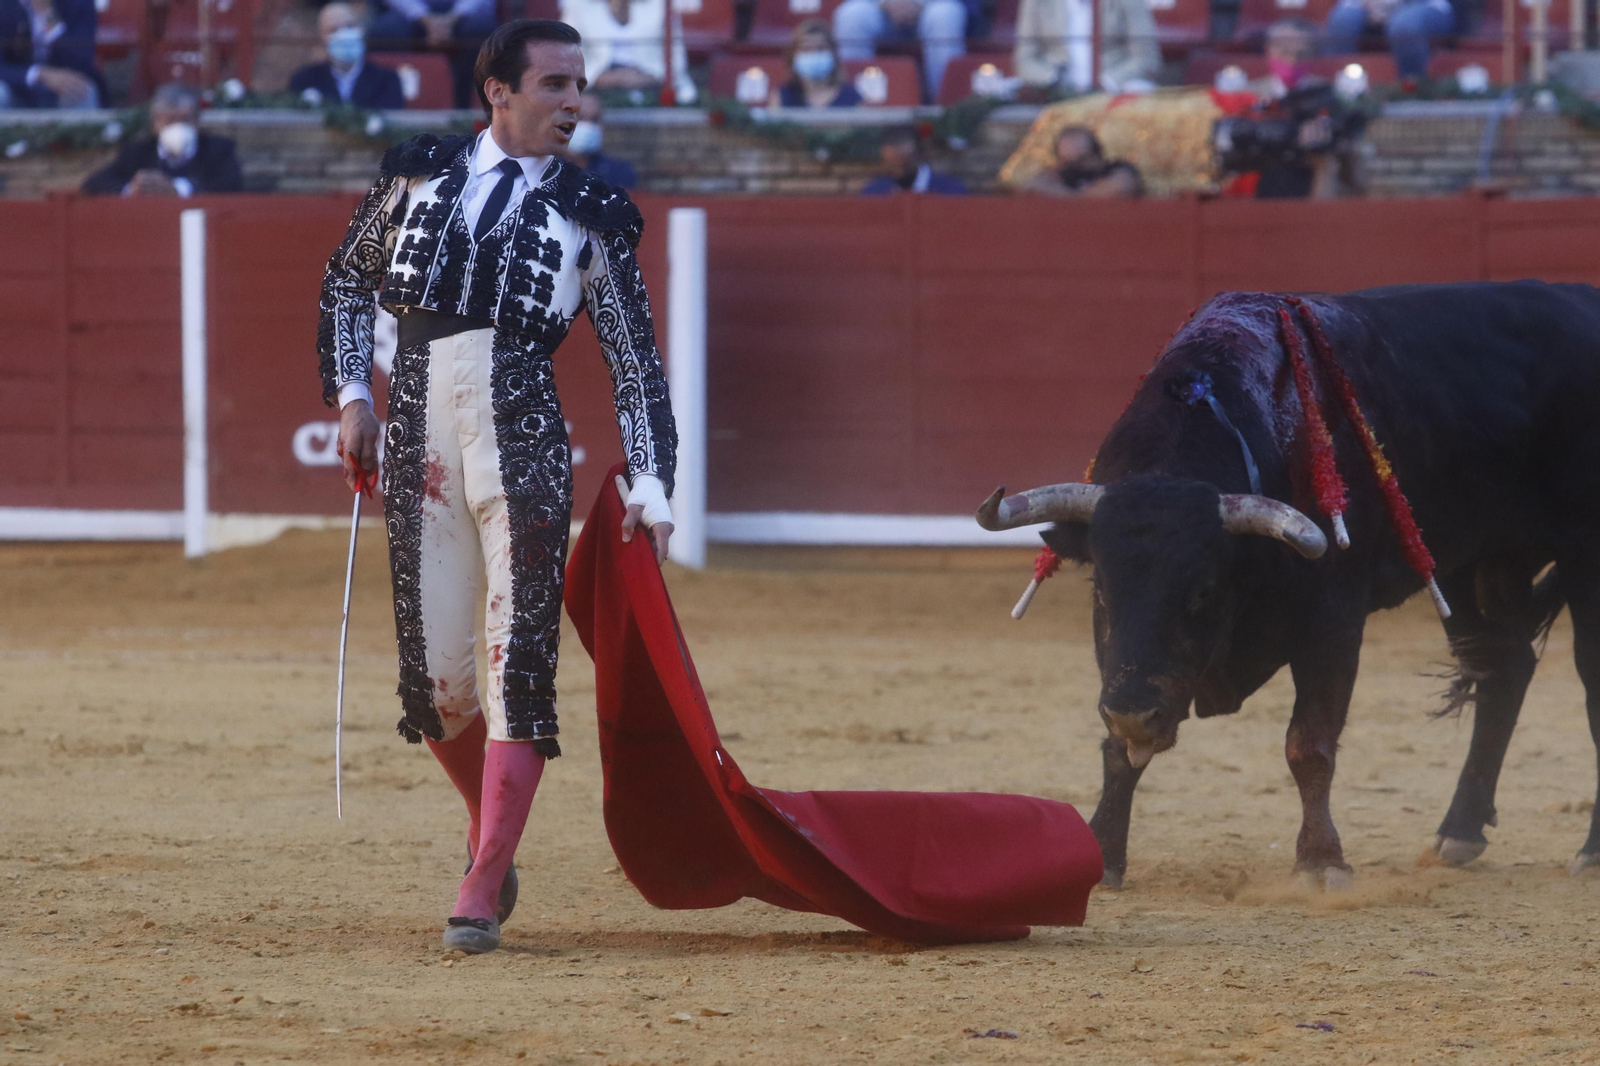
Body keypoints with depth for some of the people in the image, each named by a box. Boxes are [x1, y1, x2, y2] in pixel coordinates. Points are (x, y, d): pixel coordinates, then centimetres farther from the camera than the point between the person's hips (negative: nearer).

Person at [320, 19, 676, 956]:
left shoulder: (589, 213, 7)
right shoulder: (422, 173, 10)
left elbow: (637, 362, 6)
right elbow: (348, 287, 22)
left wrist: (651, 486, -2)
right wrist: (352, 398, 11)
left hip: (524, 442, -2)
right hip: (421, 445, 2)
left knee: (520, 668, -10)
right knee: (435, 677, 4)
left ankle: (482, 896, -8)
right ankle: (493, 838, 31)